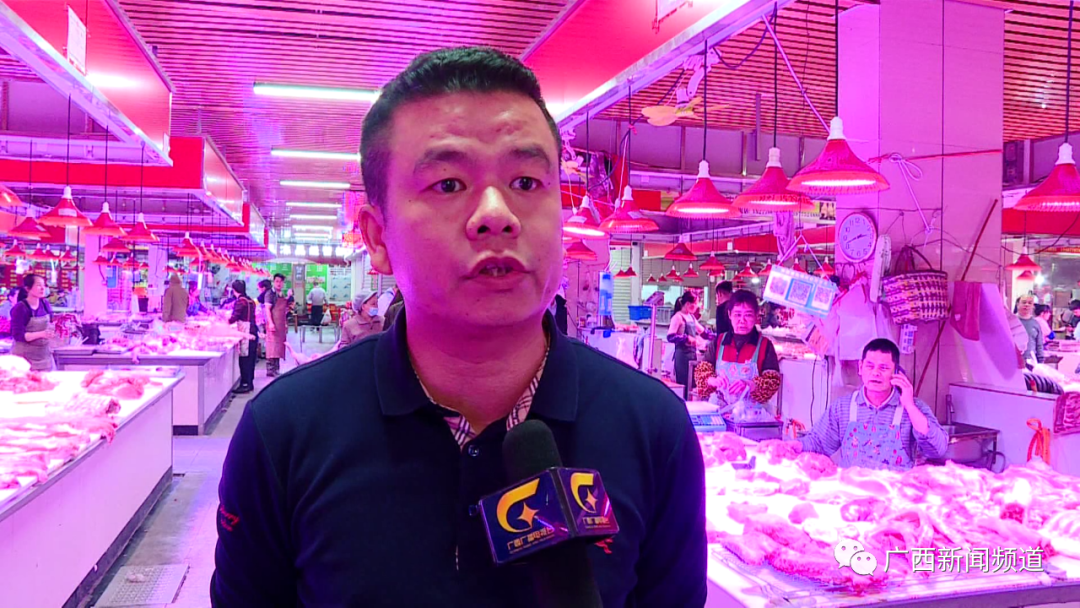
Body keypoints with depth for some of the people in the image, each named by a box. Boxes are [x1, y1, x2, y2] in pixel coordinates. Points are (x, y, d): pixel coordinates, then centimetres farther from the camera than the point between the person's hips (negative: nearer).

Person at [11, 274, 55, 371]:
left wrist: (52, 330, -5)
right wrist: (41, 334, -28)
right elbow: (18, 335, -18)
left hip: (44, 354, 6)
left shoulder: (46, 304, 3)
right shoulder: (20, 308, -14)